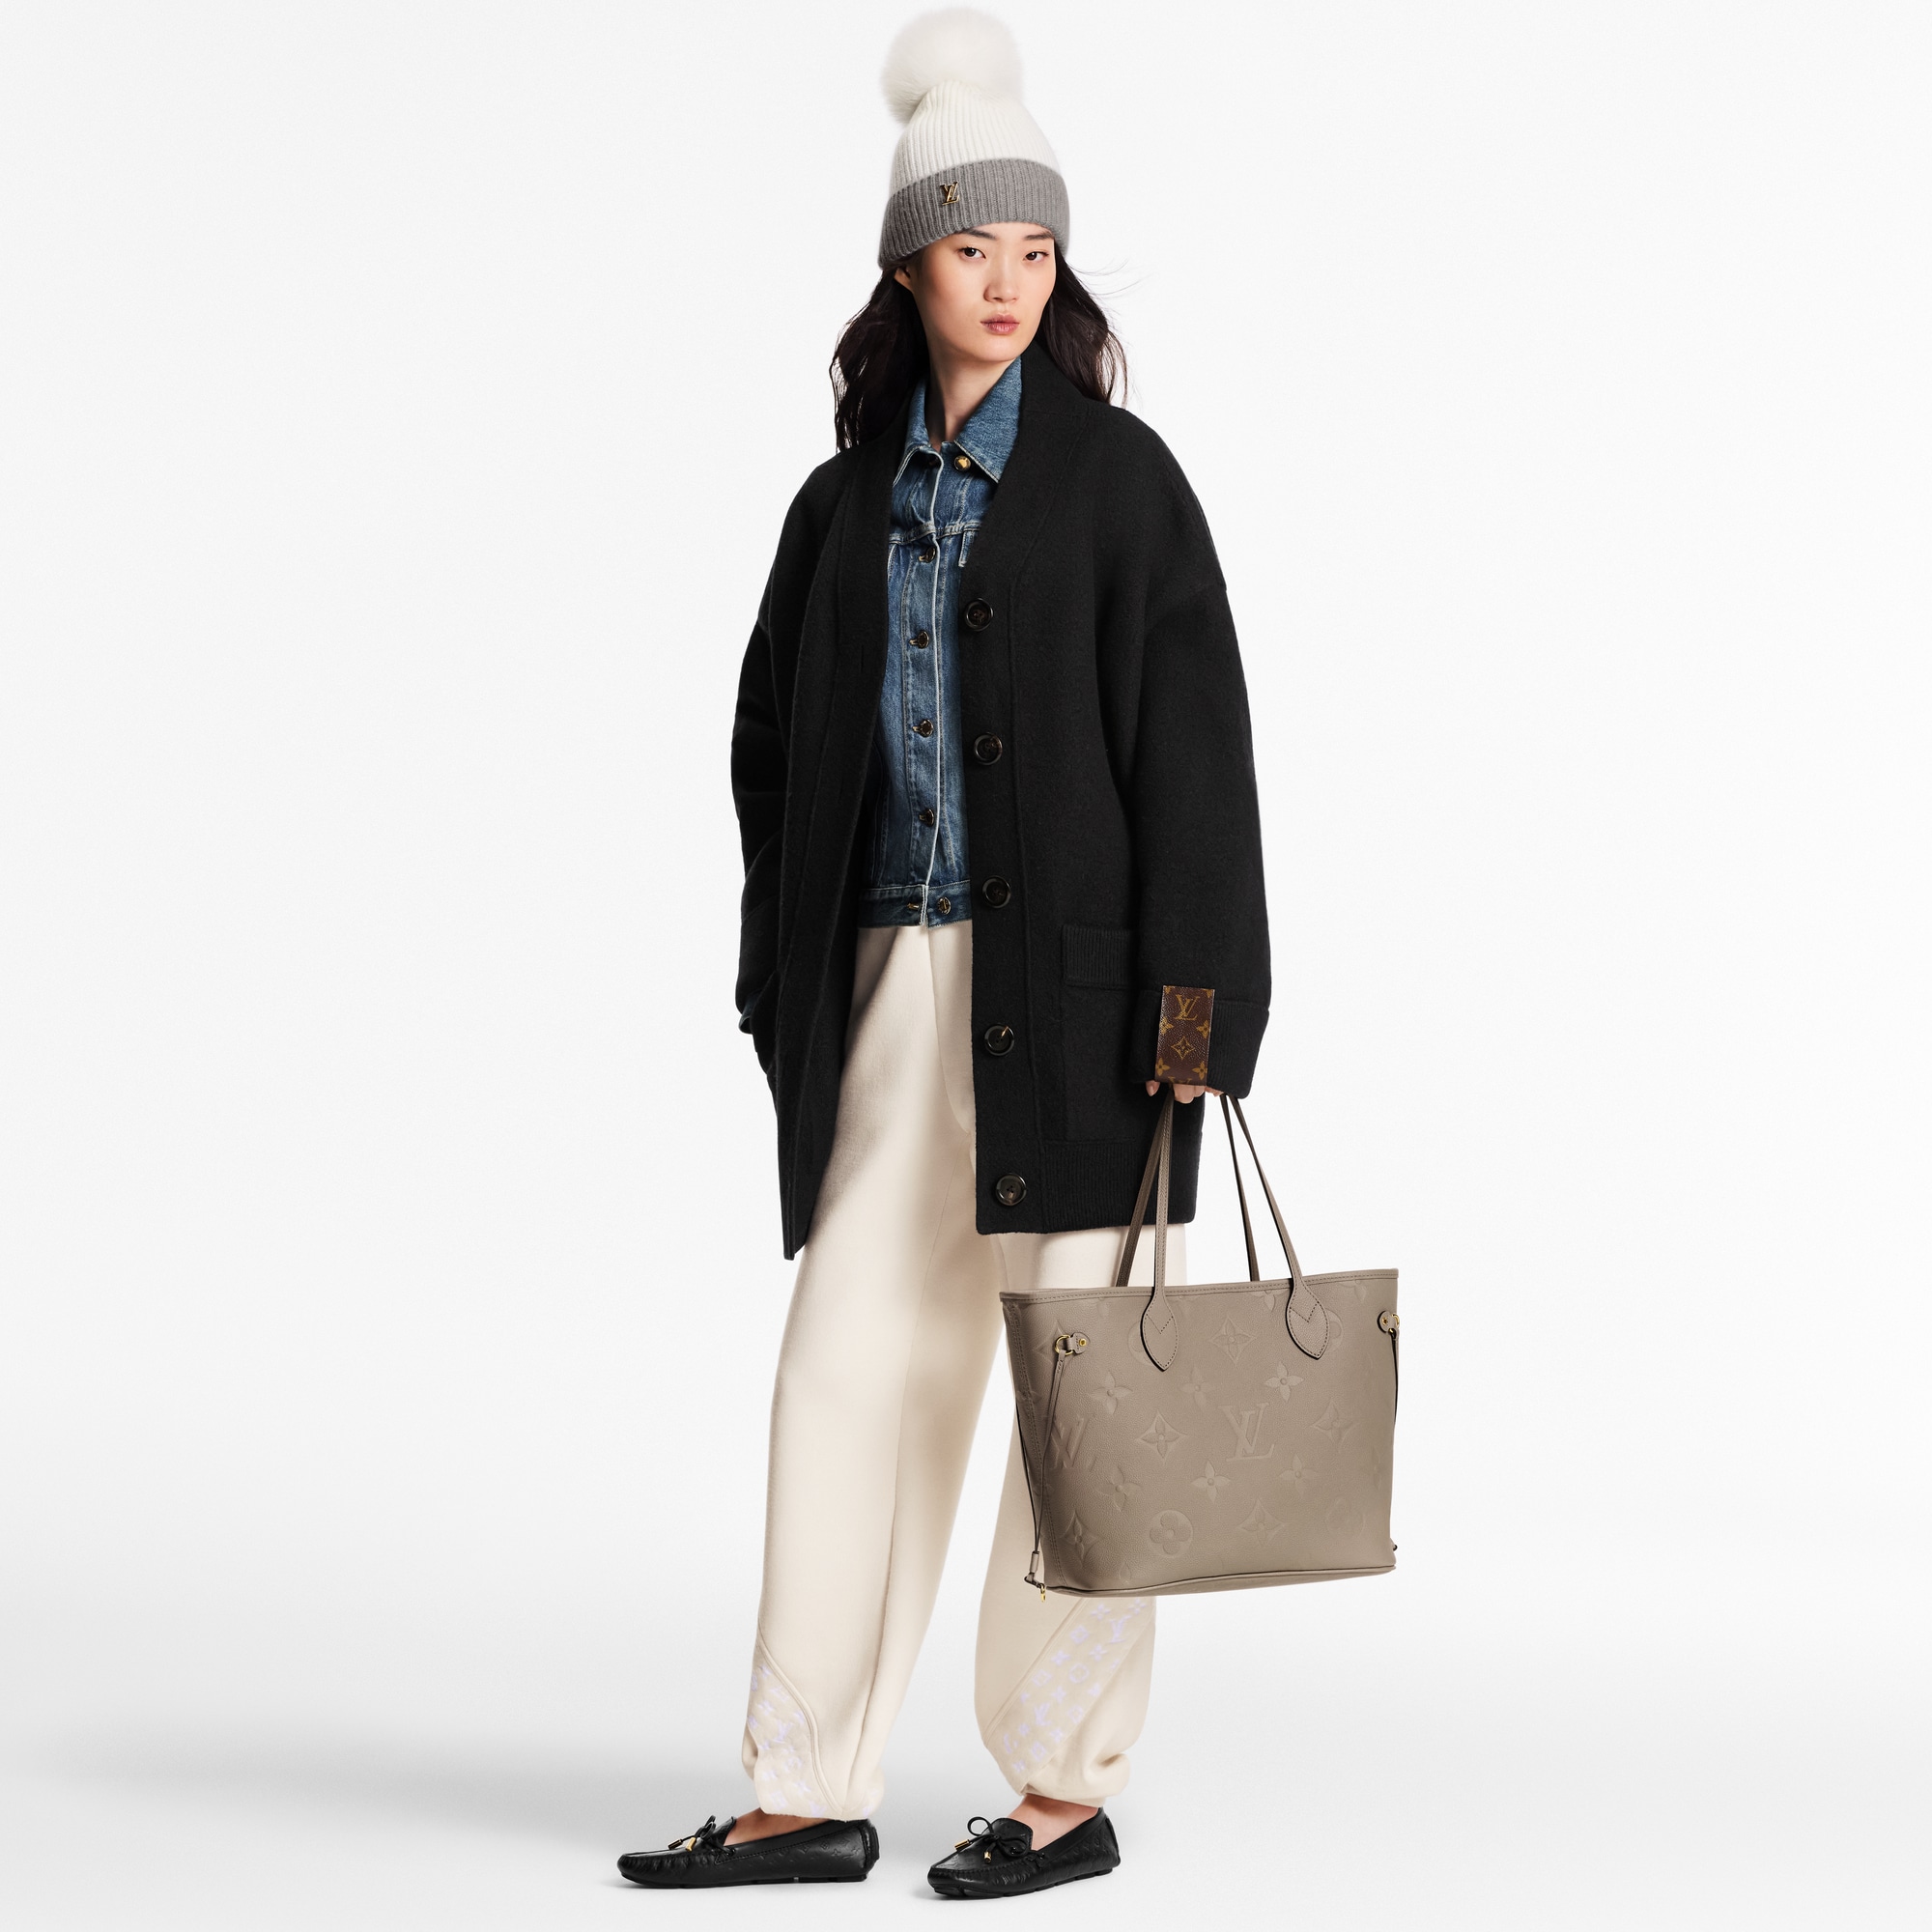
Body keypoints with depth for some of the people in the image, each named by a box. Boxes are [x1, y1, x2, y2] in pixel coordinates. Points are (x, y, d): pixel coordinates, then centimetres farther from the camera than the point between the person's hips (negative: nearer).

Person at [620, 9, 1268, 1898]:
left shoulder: (1115, 474, -2)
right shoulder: (849, 496, 13)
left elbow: (1191, 733, -8)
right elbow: (773, 733, 17)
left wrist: (1192, 998, -15)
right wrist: (788, 978, 7)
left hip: (1069, 976, -5)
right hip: (895, 978, 5)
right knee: (852, 1364, 4)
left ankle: (1070, 1786, 10)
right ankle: (813, 1792, 11)